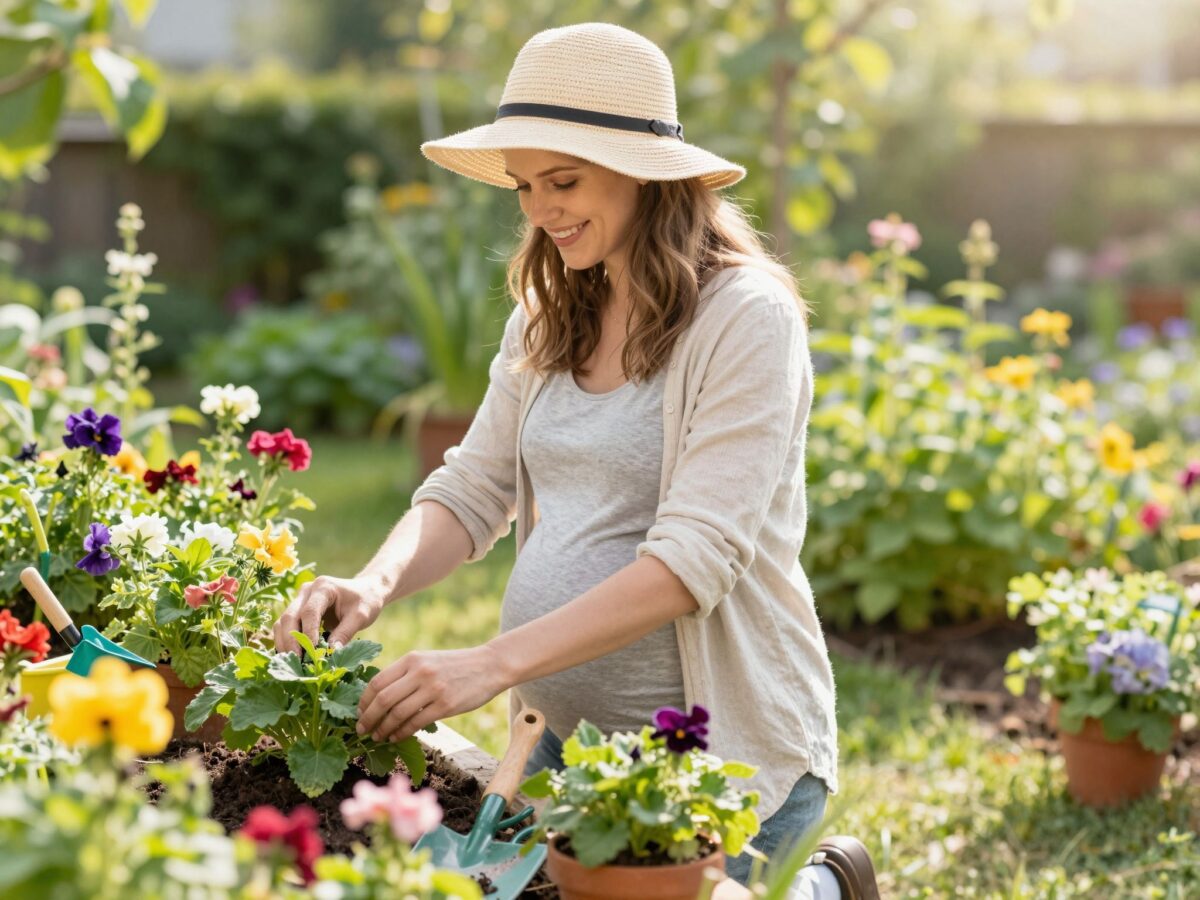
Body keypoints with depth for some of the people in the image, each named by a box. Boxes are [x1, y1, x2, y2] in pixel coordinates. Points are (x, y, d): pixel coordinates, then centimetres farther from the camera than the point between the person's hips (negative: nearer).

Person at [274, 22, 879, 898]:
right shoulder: (548, 318, 7)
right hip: (568, 733, 7)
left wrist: (495, 662, -32)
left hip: (719, 750, -7)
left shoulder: (746, 318, -16)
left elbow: (696, 555, -25)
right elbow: (473, 490, 6)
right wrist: (376, 583, -16)